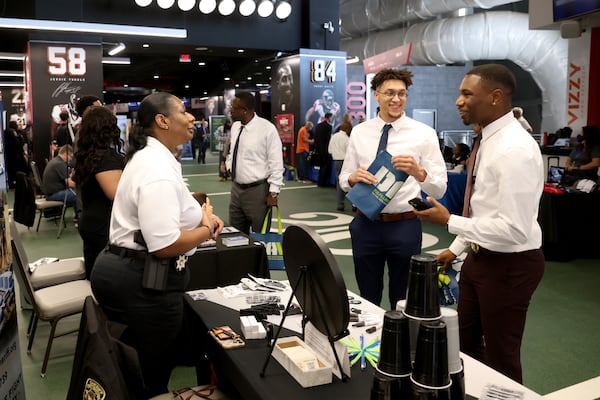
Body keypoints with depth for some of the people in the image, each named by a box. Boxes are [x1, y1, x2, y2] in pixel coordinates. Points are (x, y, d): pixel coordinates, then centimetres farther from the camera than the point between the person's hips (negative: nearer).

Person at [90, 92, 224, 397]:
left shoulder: (150, 157, 11)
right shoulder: (158, 170, -24)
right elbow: (165, 244, -32)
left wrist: (200, 216, 8)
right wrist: (206, 229, -14)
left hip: (127, 270, 11)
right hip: (143, 280, -10)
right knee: (151, 371, 9)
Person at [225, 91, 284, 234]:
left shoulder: (267, 129, -15)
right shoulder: (235, 126, 6)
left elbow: (276, 163, -14)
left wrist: (273, 193, -15)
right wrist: (230, 167, 6)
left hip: (258, 190, -7)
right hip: (236, 188, 7)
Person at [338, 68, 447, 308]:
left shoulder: (424, 134, -6)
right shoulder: (359, 132, 2)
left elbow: (439, 189, -9)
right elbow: (344, 180, 6)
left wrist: (418, 172, -29)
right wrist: (353, 178, -17)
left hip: (405, 226, -2)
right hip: (365, 224, 2)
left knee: (403, 301, 17)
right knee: (367, 300, 18)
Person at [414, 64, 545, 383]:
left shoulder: (515, 149, -25)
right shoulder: (489, 139, 4)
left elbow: (514, 229, -29)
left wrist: (449, 222, -22)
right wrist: (456, 248, 16)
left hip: (510, 264, -9)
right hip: (480, 257, 9)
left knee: (501, 357, 11)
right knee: (467, 345, 24)